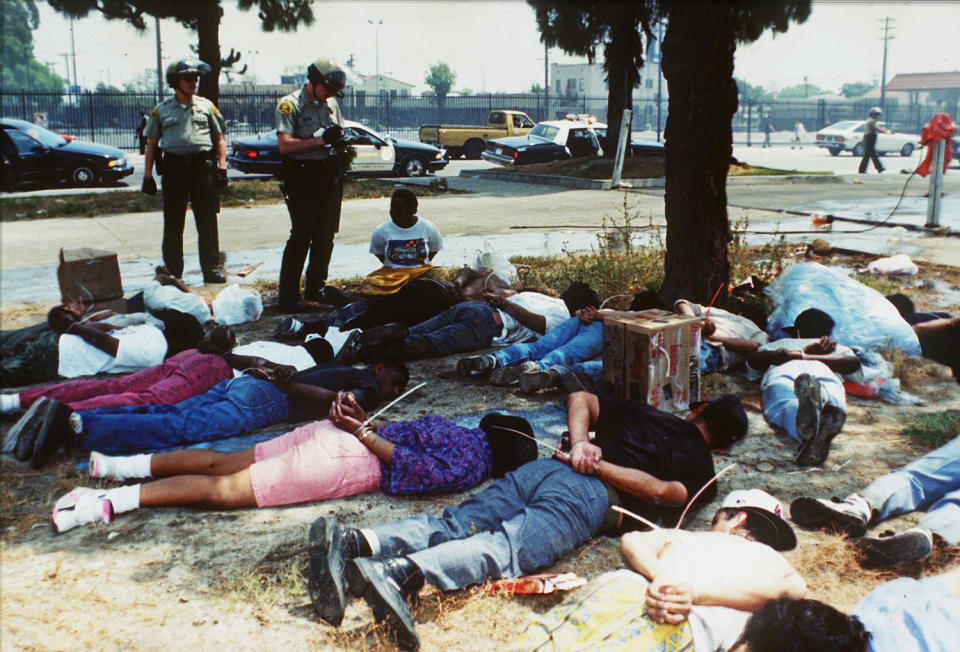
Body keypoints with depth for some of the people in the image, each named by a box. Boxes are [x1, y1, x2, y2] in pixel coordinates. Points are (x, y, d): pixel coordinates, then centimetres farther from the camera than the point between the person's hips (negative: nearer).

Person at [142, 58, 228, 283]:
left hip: (203, 165, 0)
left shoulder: (206, 106, 11)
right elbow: (151, 144, 11)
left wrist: (222, 167, 1)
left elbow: (219, 139, 12)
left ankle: (211, 270, 7)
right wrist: (148, 175, 4)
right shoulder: (162, 110, 10)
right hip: (174, 166, 0)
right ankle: (173, 272, 14)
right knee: (173, 224, 5)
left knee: (207, 222, 0)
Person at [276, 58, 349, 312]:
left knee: (326, 236, 9)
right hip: (302, 178, -6)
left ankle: (315, 288, 21)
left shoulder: (331, 104, 14)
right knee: (301, 236, -9)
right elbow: (285, 145, -17)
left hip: (330, 176, 7)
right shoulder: (290, 104, -7)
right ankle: (288, 296, -4)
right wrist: (320, 140, -21)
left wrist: (341, 144, -1)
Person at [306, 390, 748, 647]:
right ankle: (402, 572, -50)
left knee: (452, 525, -8)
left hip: (546, 466, 6)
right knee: (507, 548, -26)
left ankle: (351, 541, -28)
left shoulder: (641, 411, 36)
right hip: (591, 494, -5)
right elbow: (660, 491, 0)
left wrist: (579, 444, 14)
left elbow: (580, 399, 27)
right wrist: (596, 466, 4)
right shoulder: (702, 468, 21)